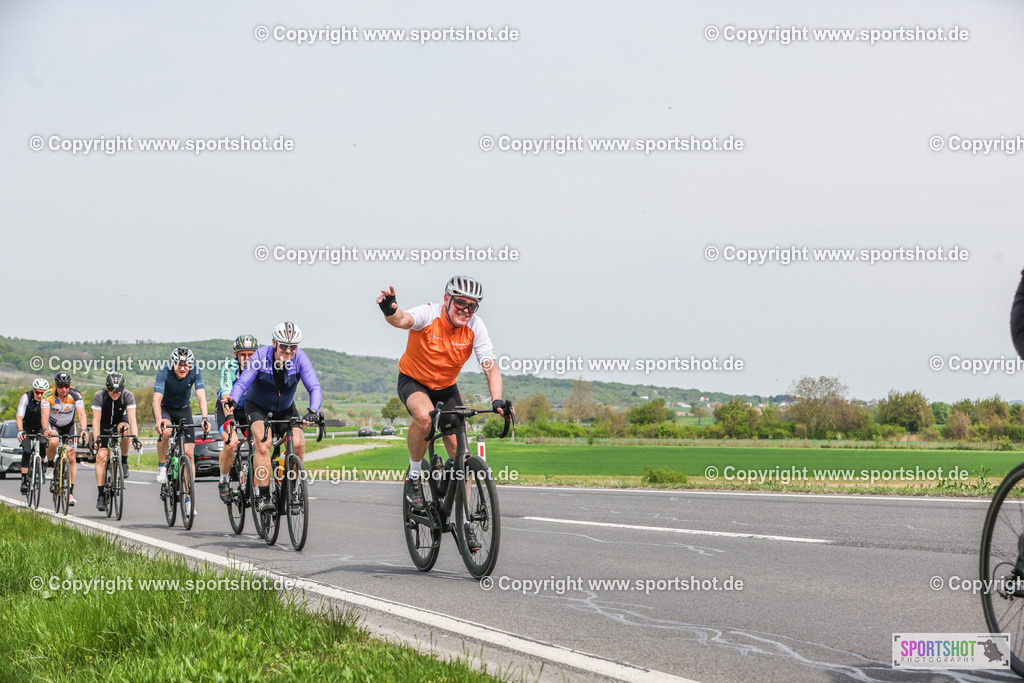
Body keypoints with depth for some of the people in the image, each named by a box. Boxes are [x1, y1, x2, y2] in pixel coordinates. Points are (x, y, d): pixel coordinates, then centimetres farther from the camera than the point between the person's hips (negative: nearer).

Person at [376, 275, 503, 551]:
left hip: (447, 388, 4)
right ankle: (414, 476, -12)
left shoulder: (475, 326, -18)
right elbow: (403, 320, -48)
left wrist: (497, 401, -40)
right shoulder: (429, 315, -27)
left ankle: (464, 521, 6)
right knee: (424, 416, -37)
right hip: (413, 381, -4)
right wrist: (391, 312, -73)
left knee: (459, 450, -5)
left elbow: (490, 367, -23)